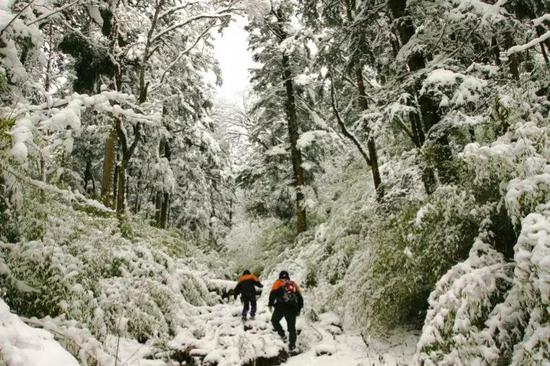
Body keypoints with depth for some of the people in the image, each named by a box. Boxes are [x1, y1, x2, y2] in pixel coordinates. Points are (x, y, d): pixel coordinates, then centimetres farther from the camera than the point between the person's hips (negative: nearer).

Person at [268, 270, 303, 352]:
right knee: (292, 327, 12)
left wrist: (270, 304, 3)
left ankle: (282, 334, 5)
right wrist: (298, 309, 28)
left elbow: (273, 294, -4)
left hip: (281, 307, -3)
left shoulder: (278, 283, 13)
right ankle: (292, 345, 8)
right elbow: (300, 298, 21)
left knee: (274, 320, 20)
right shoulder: (294, 284, 23)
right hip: (292, 308, 3)